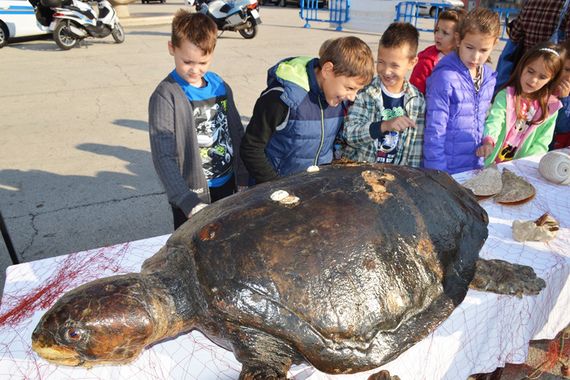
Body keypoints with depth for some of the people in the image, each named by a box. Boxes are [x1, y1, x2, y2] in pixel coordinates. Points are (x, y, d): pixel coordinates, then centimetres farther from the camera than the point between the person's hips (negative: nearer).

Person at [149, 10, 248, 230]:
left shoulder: (220, 86, 1)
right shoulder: (165, 96, -15)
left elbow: (237, 135, 8)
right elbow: (164, 158, -20)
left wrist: (244, 180, 4)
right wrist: (189, 203, -31)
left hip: (228, 186, 5)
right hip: (191, 194, -4)